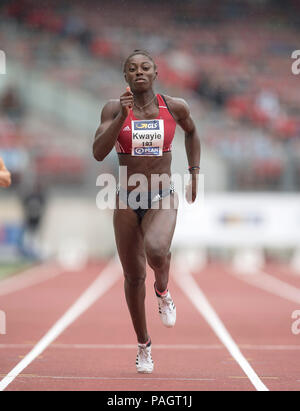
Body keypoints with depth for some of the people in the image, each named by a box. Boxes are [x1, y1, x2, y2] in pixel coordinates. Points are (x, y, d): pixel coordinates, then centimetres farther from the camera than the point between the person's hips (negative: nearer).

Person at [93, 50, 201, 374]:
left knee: (156, 250, -33)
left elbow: (191, 131, 21)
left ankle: (163, 291, 3)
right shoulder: (114, 109, -4)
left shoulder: (175, 107, -1)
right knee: (133, 276, 8)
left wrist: (194, 172, 16)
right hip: (127, 201, 1)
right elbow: (98, 152, -16)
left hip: (162, 200, -1)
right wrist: (122, 115, -24)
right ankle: (143, 344, 28)